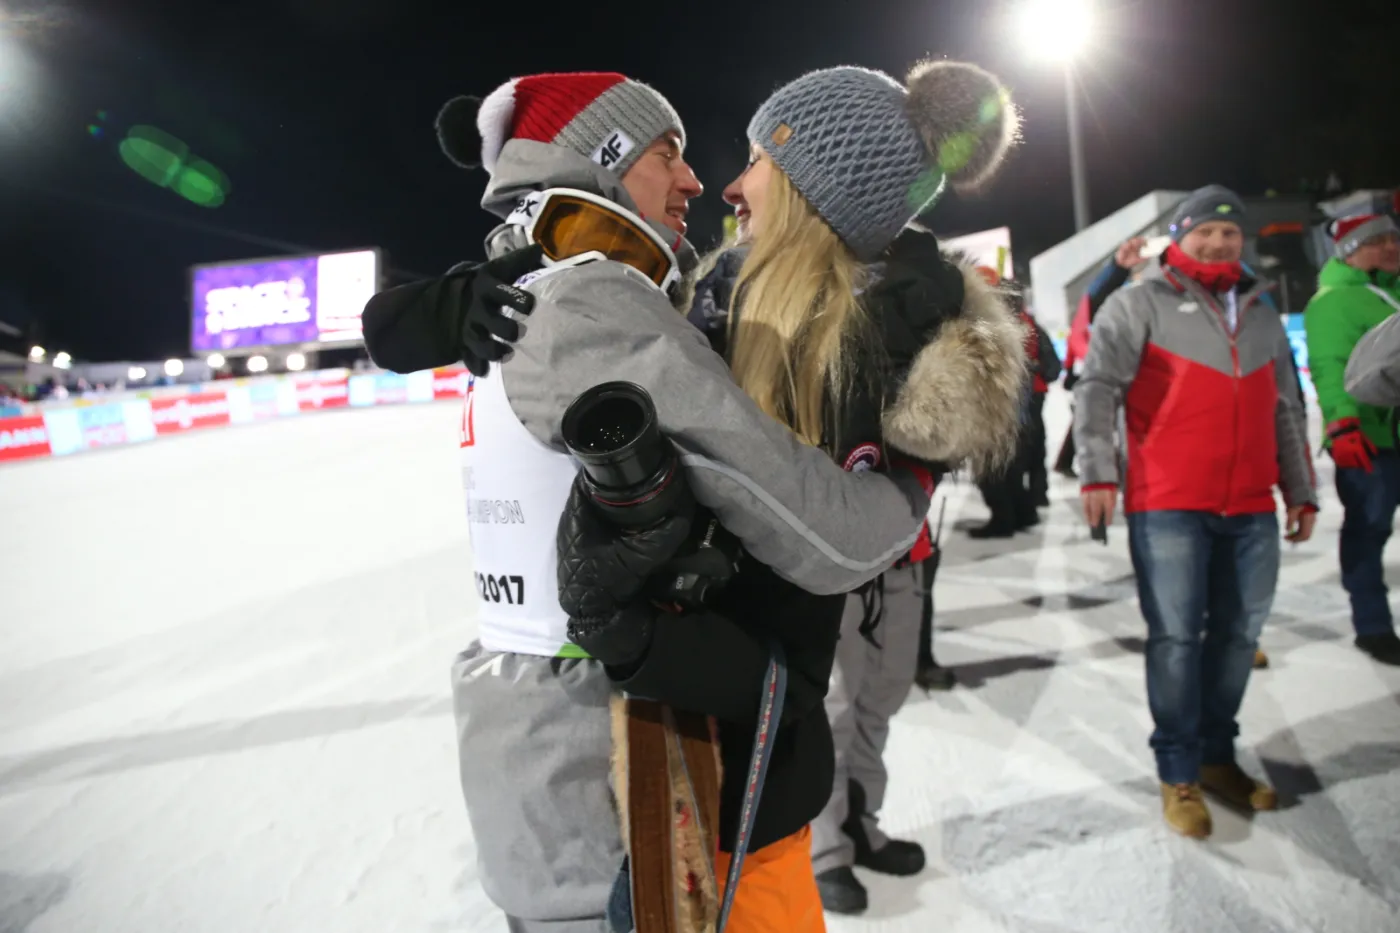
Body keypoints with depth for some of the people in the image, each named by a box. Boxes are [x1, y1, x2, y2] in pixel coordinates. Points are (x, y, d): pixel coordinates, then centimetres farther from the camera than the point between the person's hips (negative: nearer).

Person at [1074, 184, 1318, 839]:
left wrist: (1301, 490, 17)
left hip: (1251, 507, 6)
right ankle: (1178, 774, 10)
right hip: (1168, 505, -6)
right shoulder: (1140, 304, 1)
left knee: (1238, 633, 11)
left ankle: (1217, 756, 26)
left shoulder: (1261, 316, 20)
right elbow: (1097, 388, -9)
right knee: (1176, 637, -2)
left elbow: (1285, 412, 22)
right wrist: (1098, 471, -19)